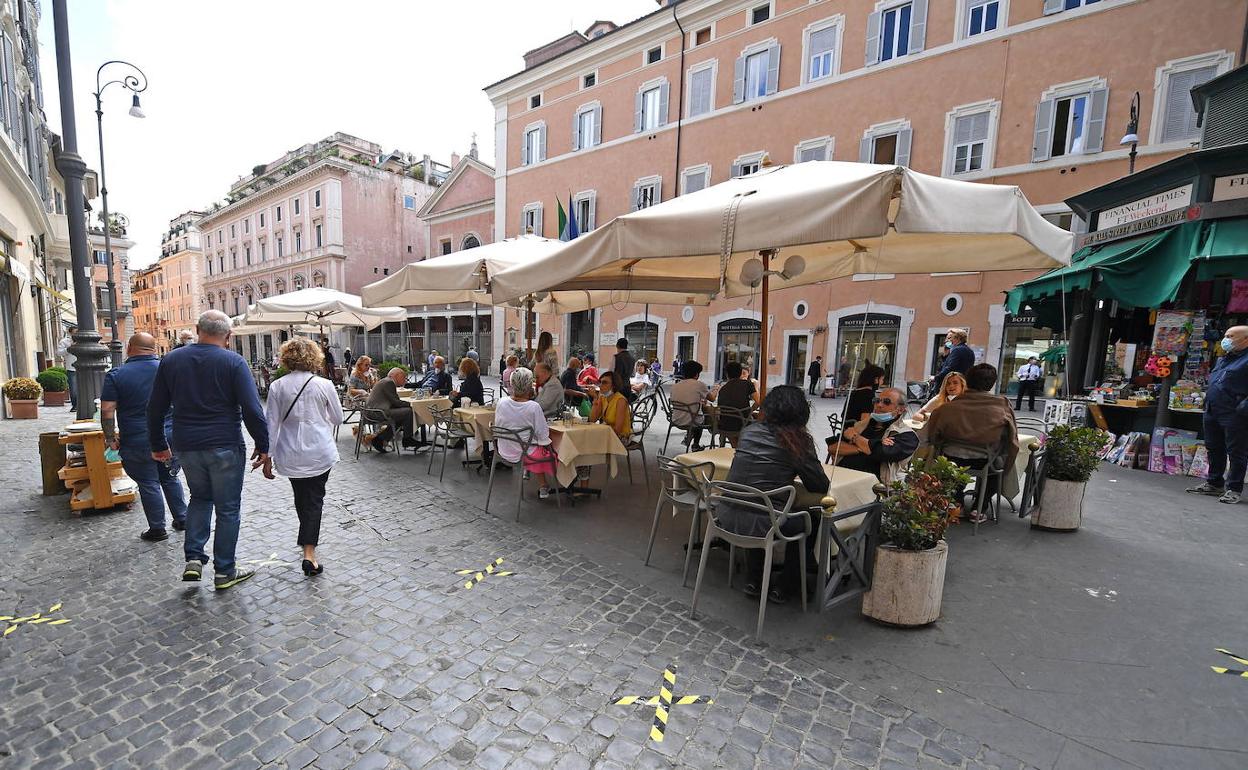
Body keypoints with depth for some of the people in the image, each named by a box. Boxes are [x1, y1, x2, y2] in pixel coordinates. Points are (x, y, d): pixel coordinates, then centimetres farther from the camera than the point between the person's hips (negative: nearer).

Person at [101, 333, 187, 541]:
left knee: (148, 485, 5)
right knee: (171, 479, 17)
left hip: (137, 443, -2)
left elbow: (107, 410, -9)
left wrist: (111, 439, 0)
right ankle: (182, 519, 22)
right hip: (170, 438, 3)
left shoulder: (116, 375, -6)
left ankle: (157, 529, 13)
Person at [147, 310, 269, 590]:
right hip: (225, 448, -5)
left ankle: (194, 558, 17)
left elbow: (155, 408, 11)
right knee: (228, 508, 7)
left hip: (187, 447, 5)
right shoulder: (233, 362, -10)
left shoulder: (171, 360, 5)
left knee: (200, 497, 26)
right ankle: (224, 571, 16)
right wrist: (262, 444, -7)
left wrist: (158, 445, 20)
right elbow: (252, 409, -16)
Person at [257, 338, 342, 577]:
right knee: (314, 500, 5)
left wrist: (266, 456, 5)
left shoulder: (277, 387, -5)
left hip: (290, 455, 2)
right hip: (320, 453, -2)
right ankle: (309, 553, -3)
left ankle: (309, 540, 39)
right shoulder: (324, 385, -8)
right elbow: (338, 419, 2)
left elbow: (271, 423, -2)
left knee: (301, 499, 20)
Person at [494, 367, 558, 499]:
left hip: (504, 452, 5)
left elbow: (497, 424, 3)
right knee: (549, 451, 23)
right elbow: (543, 436, -17)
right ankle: (544, 487, 35)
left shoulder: (501, 402, -12)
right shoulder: (534, 407, -24)